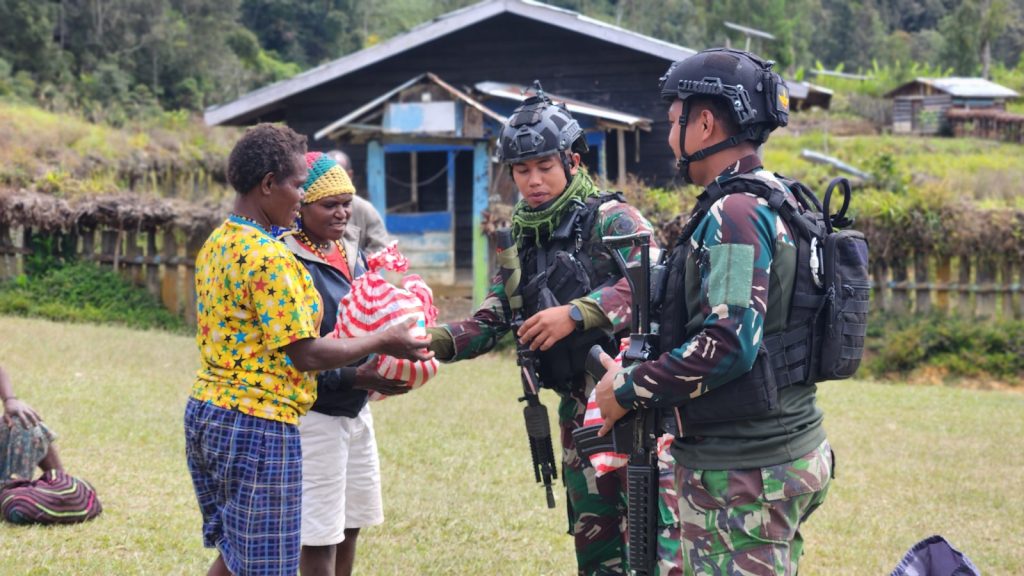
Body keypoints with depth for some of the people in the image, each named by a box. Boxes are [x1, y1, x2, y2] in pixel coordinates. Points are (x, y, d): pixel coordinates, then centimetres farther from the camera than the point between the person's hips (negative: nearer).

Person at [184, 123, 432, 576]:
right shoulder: (270, 258, -18)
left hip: (205, 413, 9)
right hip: (258, 426, -9)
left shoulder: (216, 244, 11)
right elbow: (306, 355, -19)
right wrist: (383, 343, -7)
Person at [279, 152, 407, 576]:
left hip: (356, 413, 8)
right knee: (320, 539, -2)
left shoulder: (352, 254, 9)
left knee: (349, 528, 16)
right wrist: (355, 377, -29)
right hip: (314, 415, -8)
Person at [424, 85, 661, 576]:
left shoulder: (610, 219, -7)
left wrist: (574, 314, -31)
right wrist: (434, 340, -7)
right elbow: (490, 321, 12)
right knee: (592, 534, 12)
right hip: (578, 405, 7)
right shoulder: (522, 240, 13)